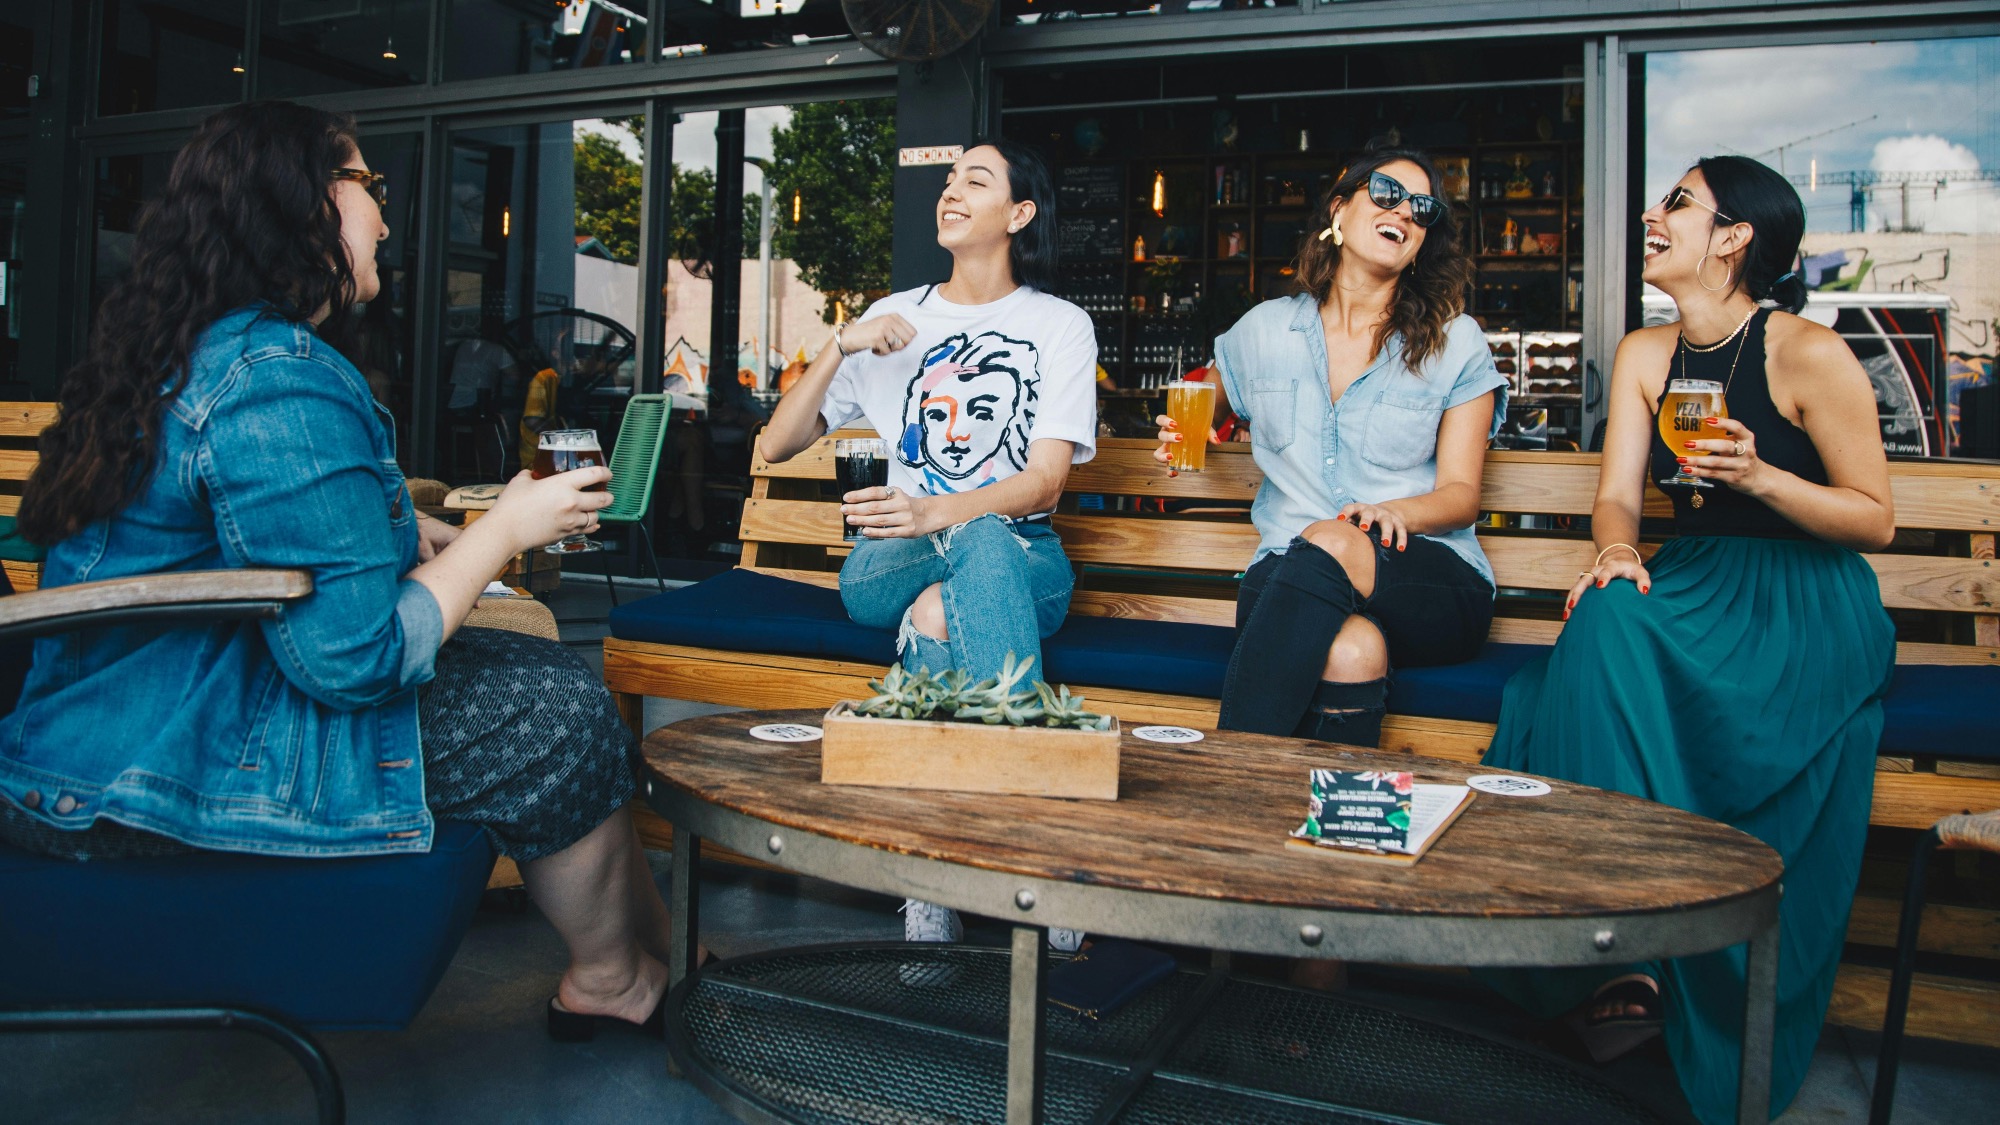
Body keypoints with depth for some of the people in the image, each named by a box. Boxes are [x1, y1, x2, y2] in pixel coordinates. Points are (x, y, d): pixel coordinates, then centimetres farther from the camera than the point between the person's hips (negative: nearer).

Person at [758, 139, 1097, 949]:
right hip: (893, 563, 2)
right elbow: (776, 447, 10)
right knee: (935, 607, -37)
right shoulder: (895, 319, 14)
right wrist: (839, 347, -6)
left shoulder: (1060, 325, 6)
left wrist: (937, 513, -29)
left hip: (1020, 557, -2)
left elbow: (1046, 482, -9)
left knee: (966, 566, -39)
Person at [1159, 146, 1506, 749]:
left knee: (1329, 545, -37)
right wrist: (1185, 434, 9)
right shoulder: (1264, 329, 15)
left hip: (1433, 583, 0)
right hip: (1286, 576, 1)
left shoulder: (1456, 342, 10)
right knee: (1353, 648, -38)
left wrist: (1395, 512, -20)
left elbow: (1461, 493, 4)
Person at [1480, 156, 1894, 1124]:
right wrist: (1616, 552, -19)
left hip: (1809, 605, -5)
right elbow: (1618, 493, 4)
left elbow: (1875, 520, -4)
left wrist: (1757, 475, -19)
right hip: (1692, 584, 5)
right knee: (1603, 619, -30)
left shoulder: (1809, 355, -6)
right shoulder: (1644, 355, 11)